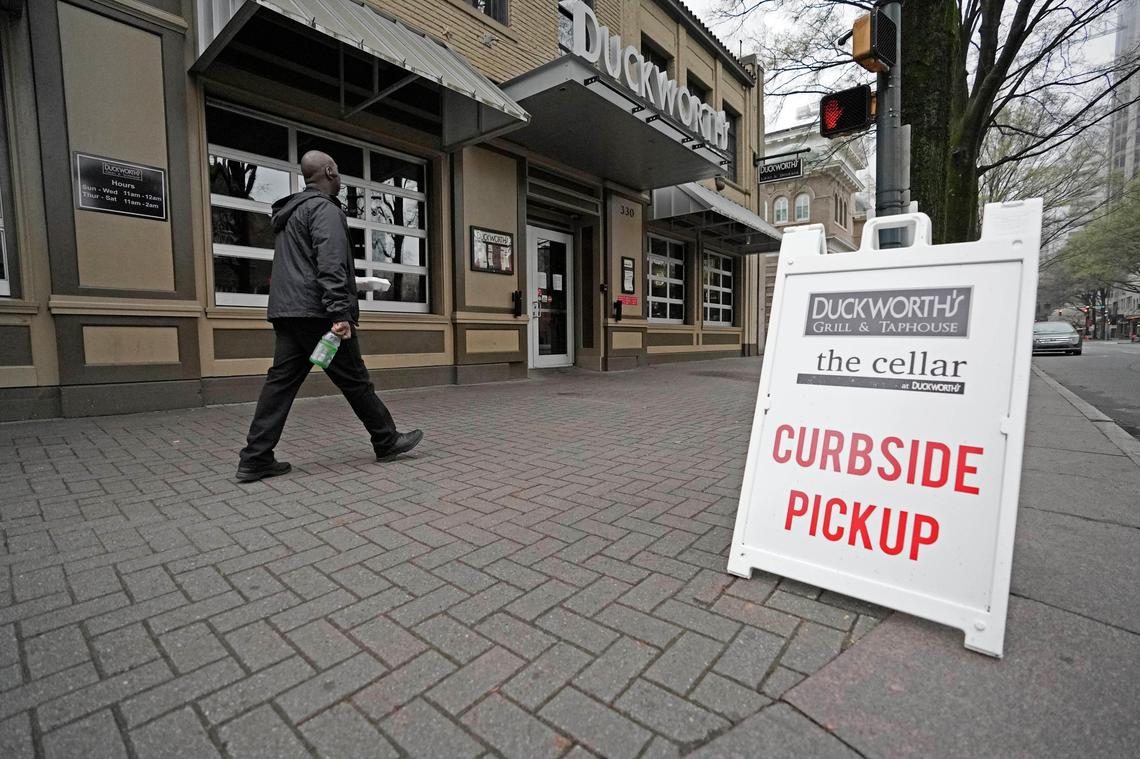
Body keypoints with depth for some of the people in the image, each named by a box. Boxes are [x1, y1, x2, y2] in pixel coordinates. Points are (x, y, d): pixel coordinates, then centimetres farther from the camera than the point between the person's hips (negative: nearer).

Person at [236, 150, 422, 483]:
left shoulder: (290, 211, 24)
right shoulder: (324, 209, -7)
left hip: (287, 312, 9)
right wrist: (340, 313, -26)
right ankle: (387, 442, 11)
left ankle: (255, 459, 4)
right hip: (317, 314, -9)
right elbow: (330, 265, -20)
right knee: (355, 381, -1)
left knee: (280, 382, 5)